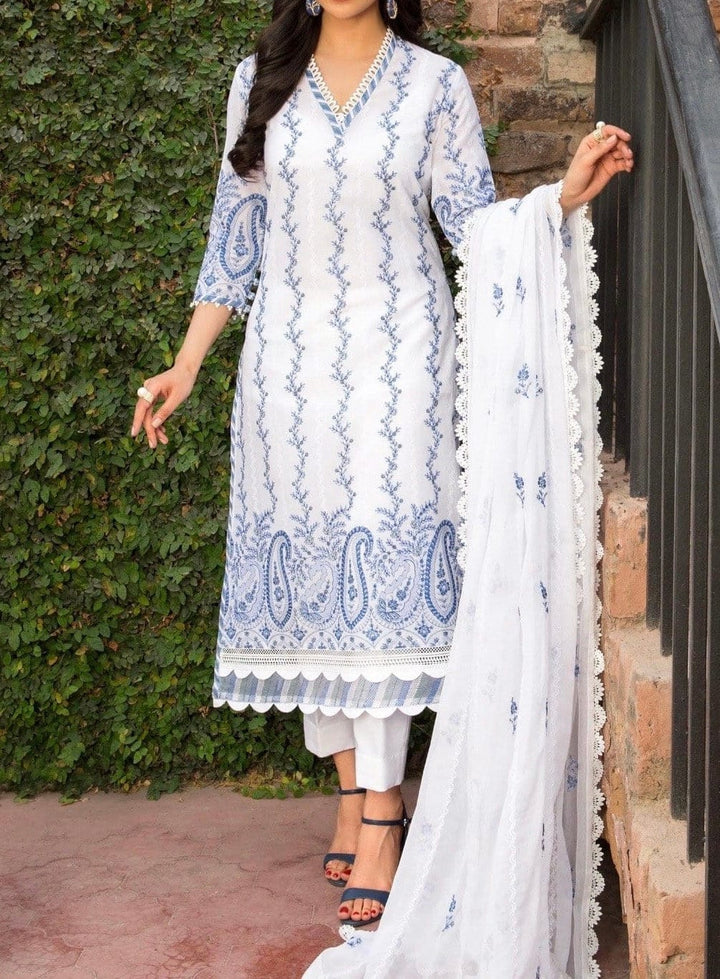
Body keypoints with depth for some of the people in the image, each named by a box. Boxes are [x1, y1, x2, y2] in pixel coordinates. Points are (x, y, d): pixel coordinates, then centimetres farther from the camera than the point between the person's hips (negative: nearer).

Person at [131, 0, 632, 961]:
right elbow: (236, 233, 9)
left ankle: (381, 816, 1)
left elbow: (479, 227, 1)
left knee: (383, 567, -7)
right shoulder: (262, 80, 7)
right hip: (290, 359, 3)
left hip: (397, 357, -3)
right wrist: (186, 365, 6)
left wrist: (567, 195, -17)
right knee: (306, 567, 4)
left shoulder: (436, 85, 1)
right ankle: (354, 784, 20)